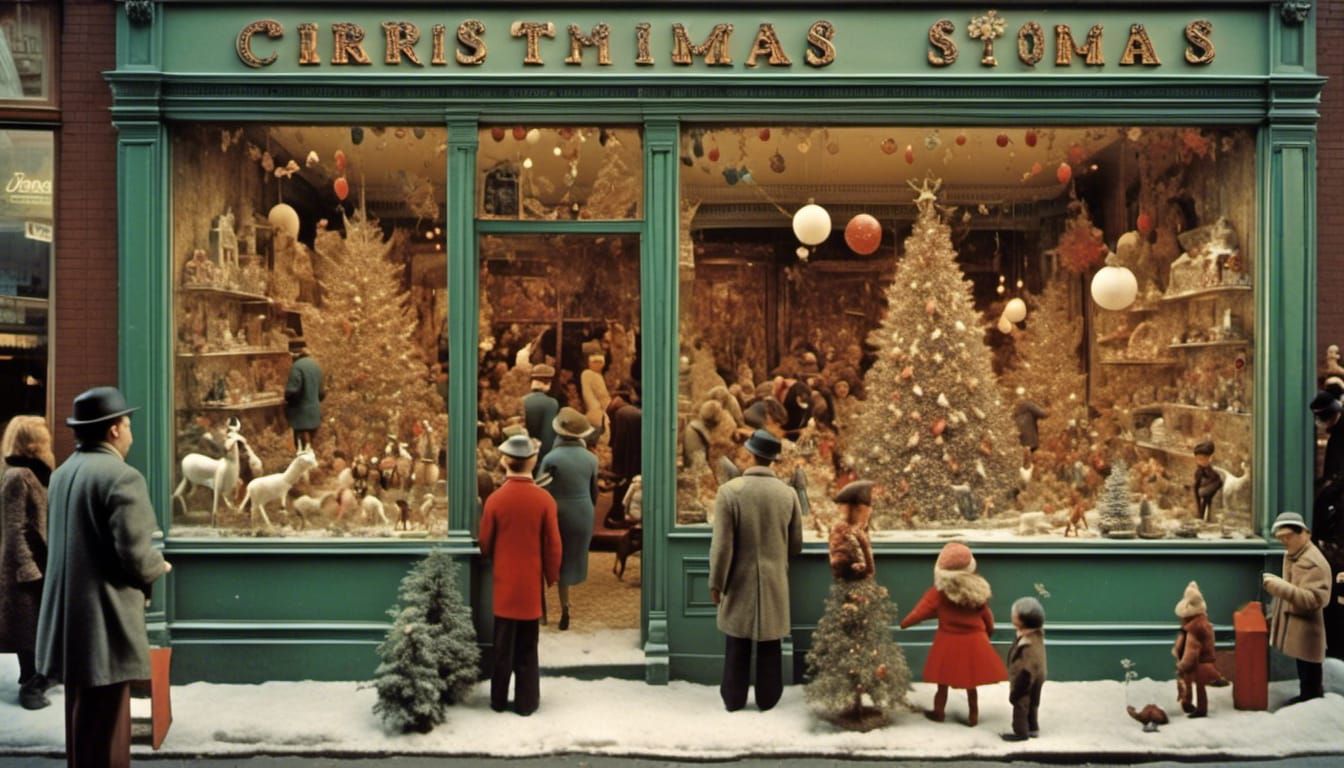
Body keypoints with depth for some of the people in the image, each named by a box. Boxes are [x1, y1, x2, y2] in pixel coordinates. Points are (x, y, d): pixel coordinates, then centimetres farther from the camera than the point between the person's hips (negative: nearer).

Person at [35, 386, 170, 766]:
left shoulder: (62, 473, 10)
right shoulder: (122, 477, -17)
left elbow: (55, 541, 14)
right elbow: (134, 555, -22)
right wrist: (159, 567, 0)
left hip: (69, 619, 9)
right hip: (105, 621, -9)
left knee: (81, 718, 19)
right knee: (105, 727, -1)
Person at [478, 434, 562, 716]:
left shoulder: (495, 499, -10)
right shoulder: (544, 499, -11)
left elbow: (485, 543, 0)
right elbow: (553, 545, -6)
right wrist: (552, 577, 8)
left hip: (503, 583, 1)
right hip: (531, 583, 0)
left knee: (503, 645, 11)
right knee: (527, 647, 9)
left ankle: (499, 700, 19)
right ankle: (526, 701, 13)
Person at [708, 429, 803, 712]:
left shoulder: (729, 491, -15)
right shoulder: (788, 493, -6)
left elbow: (722, 544, -14)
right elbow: (796, 545, 3)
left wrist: (716, 583, -4)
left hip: (740, 582, -1)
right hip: (775, 582, 2)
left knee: (738, 645, 11)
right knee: (770, 645, 12)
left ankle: (734, 699, 20)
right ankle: (767, 699, 20)